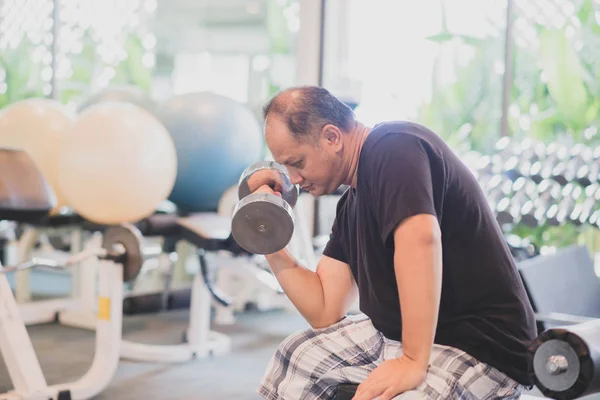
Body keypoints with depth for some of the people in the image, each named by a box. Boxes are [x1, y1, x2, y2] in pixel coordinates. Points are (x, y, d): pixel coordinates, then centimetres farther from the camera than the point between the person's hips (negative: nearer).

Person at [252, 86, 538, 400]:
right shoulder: (351, 205, 11)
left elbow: (421, 237, -33)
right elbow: (325, 312, 10)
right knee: (298, 357, 13)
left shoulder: (394, 148, -15)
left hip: (482, 348, -9)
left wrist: (413, 362, -35)